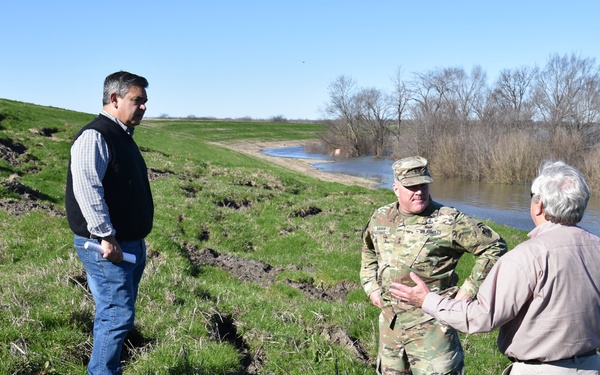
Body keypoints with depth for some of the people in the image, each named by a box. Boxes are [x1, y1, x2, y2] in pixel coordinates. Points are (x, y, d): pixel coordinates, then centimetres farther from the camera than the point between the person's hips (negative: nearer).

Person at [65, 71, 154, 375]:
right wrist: (106, 236, -24)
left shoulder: (123, 138, 17)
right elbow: (87, 189, -25)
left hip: (132, 245, 10)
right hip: (108, 247, -10)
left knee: (115, 317, 15)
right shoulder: (95, 136, -15)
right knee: (118, 317, -8)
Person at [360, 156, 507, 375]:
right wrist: (371, 286, 13)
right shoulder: (380, 219, 4)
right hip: (389, 321, 6)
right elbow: (369, 250, 24)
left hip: (431, 323, -6)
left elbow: (494, 247, -9)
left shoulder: (449, 222, -14)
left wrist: (468, 290, -10)